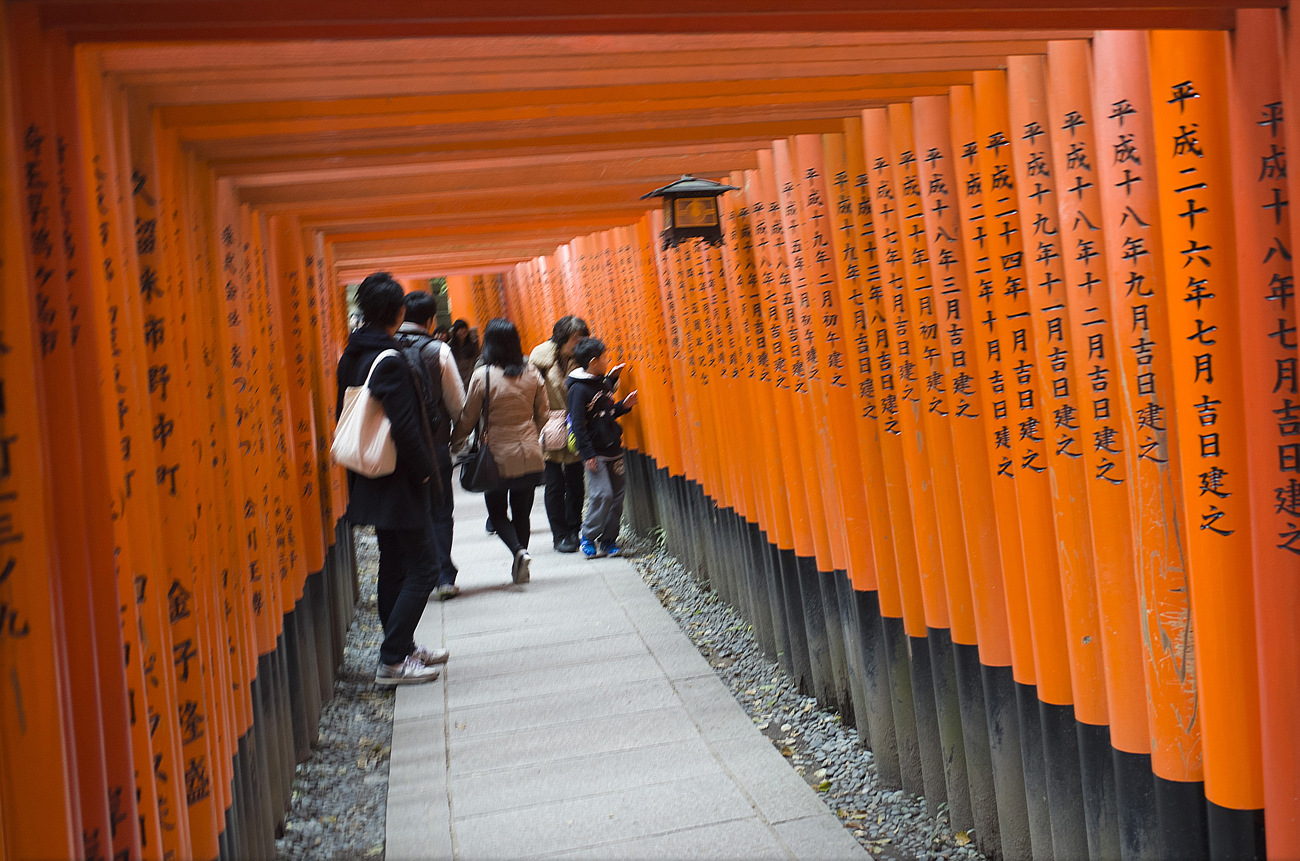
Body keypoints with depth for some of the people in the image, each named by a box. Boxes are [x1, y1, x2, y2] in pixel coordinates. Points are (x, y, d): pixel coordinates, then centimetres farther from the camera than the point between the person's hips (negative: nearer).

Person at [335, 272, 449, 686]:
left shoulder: (350, 358, 7)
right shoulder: (390, 361, -20)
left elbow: (344, 414, 14)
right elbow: (405, 427, -24)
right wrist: (425, 471, -11)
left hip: (371, 479, 9)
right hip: (401, 481, -9)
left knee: (393, 563, 18)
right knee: (421, 566, -2)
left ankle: (402, 645, 28)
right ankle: (393, 660, -1)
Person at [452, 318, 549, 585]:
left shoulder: (482, 376, -11)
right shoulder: (532, 375, 0)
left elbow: (468, 418, -4)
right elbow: (542, 416, 9)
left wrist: (455, 442, 14)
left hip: (499, 456, -3)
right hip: (530, 456, 3)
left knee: (497, 511, 12)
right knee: (522, 512, 15)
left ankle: (518, 551, -11)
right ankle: (520, 566, 13)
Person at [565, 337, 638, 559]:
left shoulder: (603, 383, 12)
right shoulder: (578, 388, -12)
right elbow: (578, 423, -14)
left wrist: (624, 405, 7)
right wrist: (587, 453, -17)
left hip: (613, 449, 8)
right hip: (595, 452, -8)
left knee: (618, 494, 6)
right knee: (602, 494, -12)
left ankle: (609, 539, 16)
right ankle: (588, 539, 5)